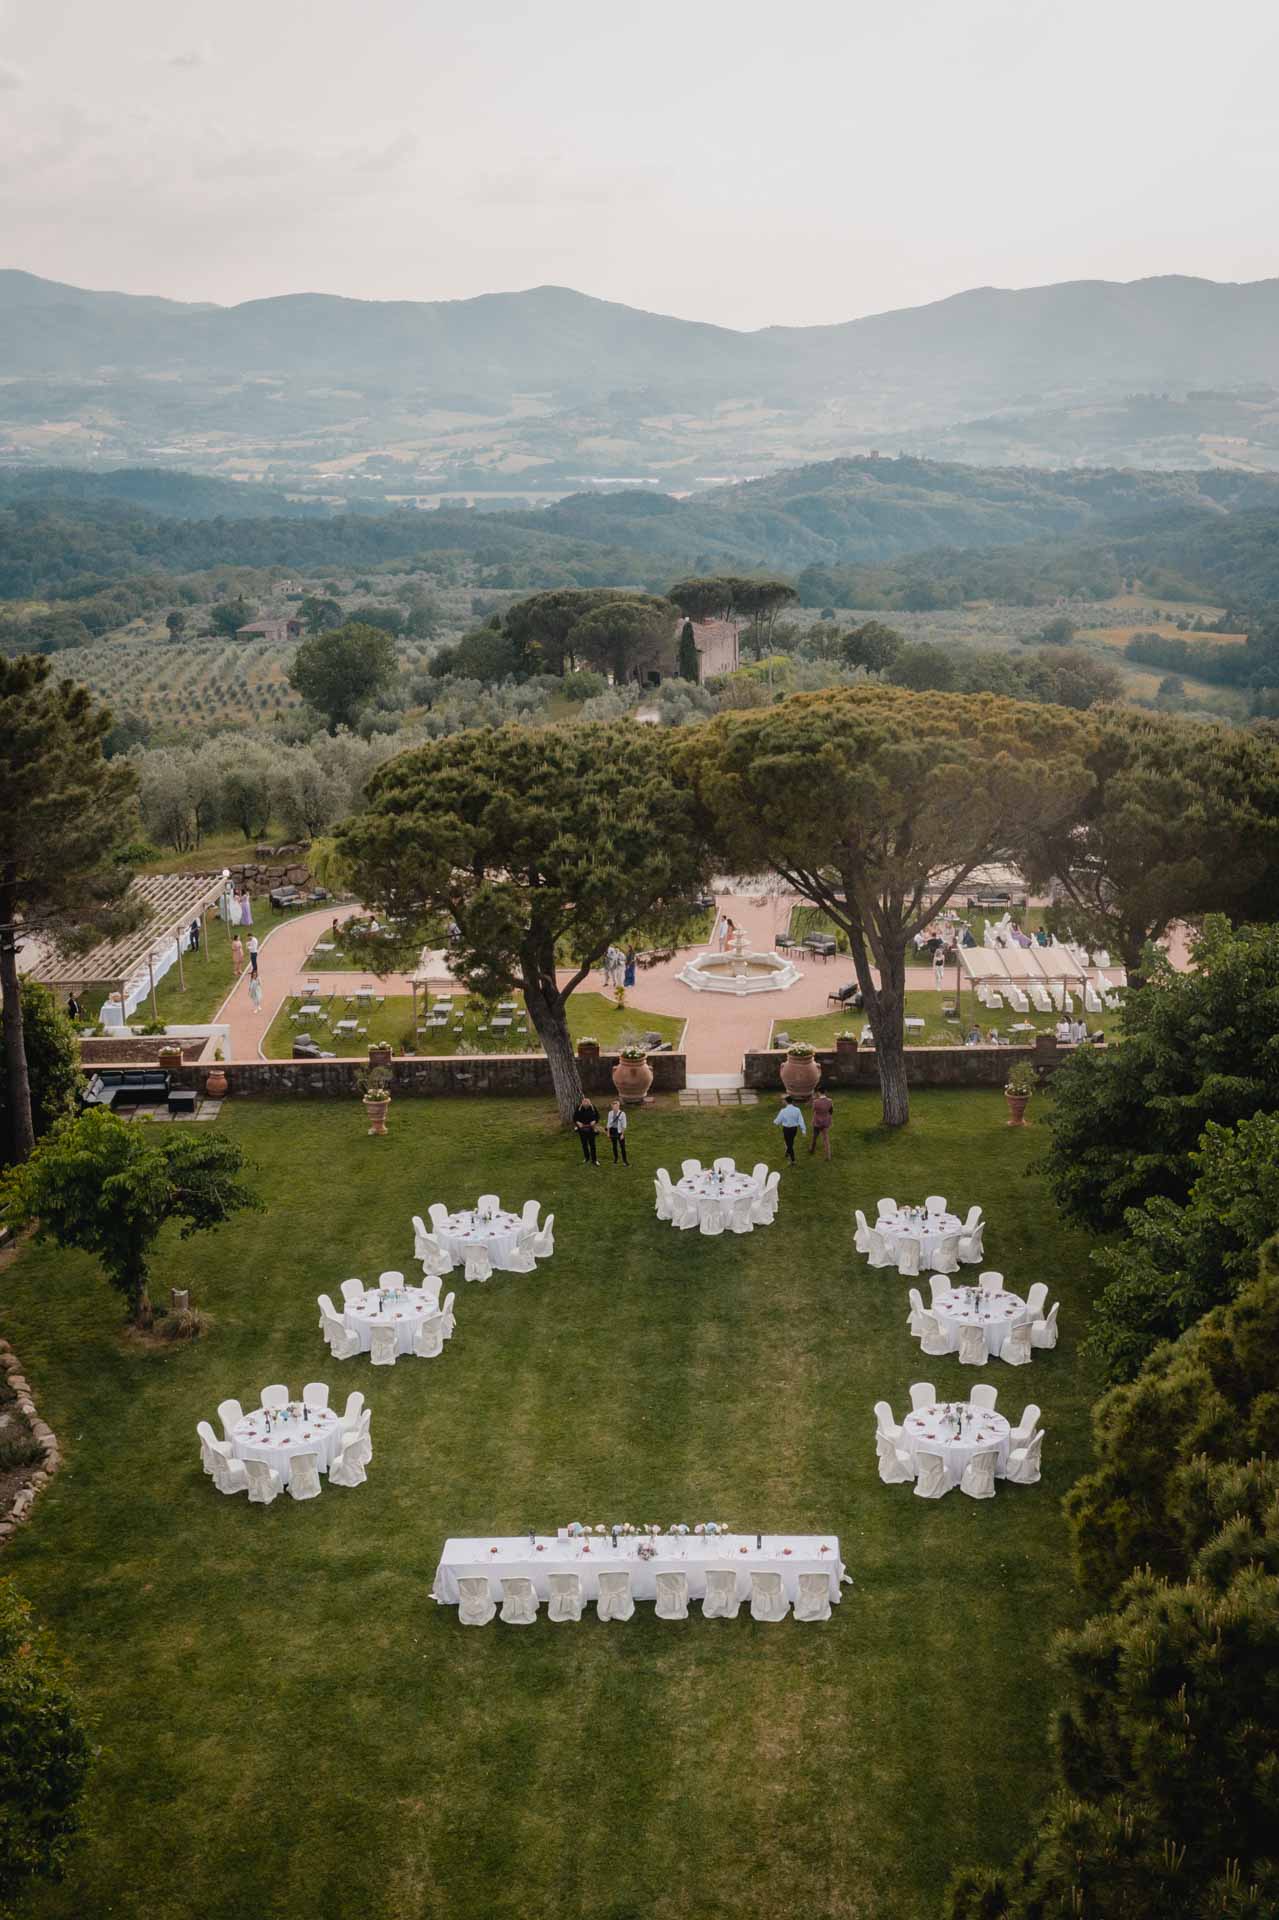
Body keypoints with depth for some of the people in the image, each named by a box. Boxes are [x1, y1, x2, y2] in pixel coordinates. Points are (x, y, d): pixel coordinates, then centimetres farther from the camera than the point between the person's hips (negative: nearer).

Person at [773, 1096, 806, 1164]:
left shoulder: (783, 1111, -20)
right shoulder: (797, 1110, -11)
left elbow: (778, 1121, -10)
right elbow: (801, 1120, -12)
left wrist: (774, 1122, 13)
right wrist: (803, 1130, -7)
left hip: (786, 1129, -4)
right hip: (794, 1128, 4)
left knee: (789, 1144, 7)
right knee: (791, 1142, 28)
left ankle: (793, 1161, 8)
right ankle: (788, 1154, 51)